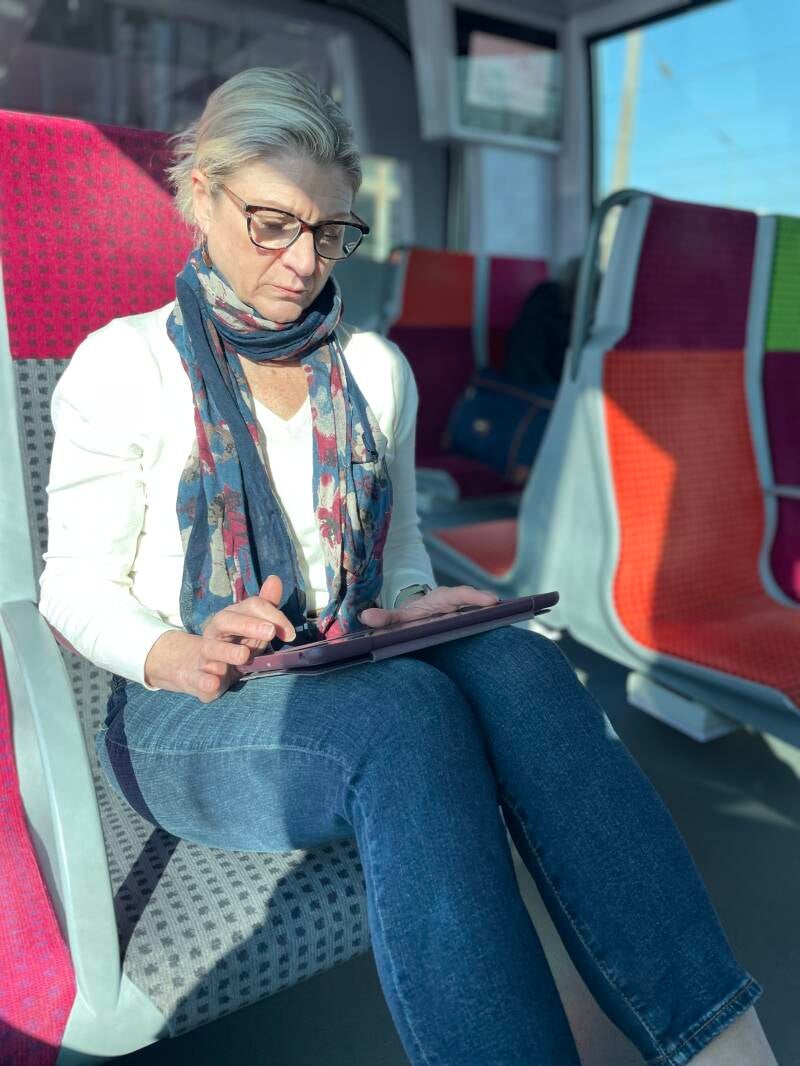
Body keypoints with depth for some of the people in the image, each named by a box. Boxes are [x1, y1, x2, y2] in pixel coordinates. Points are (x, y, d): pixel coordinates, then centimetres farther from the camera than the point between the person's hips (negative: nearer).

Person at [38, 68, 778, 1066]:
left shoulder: (375, 370, 11)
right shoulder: (123, 365, -1)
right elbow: (75, 584, -1)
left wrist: (418, 605, -7)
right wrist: (176, 655, -22)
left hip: (358, 682, 4)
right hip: (187, 718, -3)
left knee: (513, 660, -30)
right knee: (407, 710, -36)